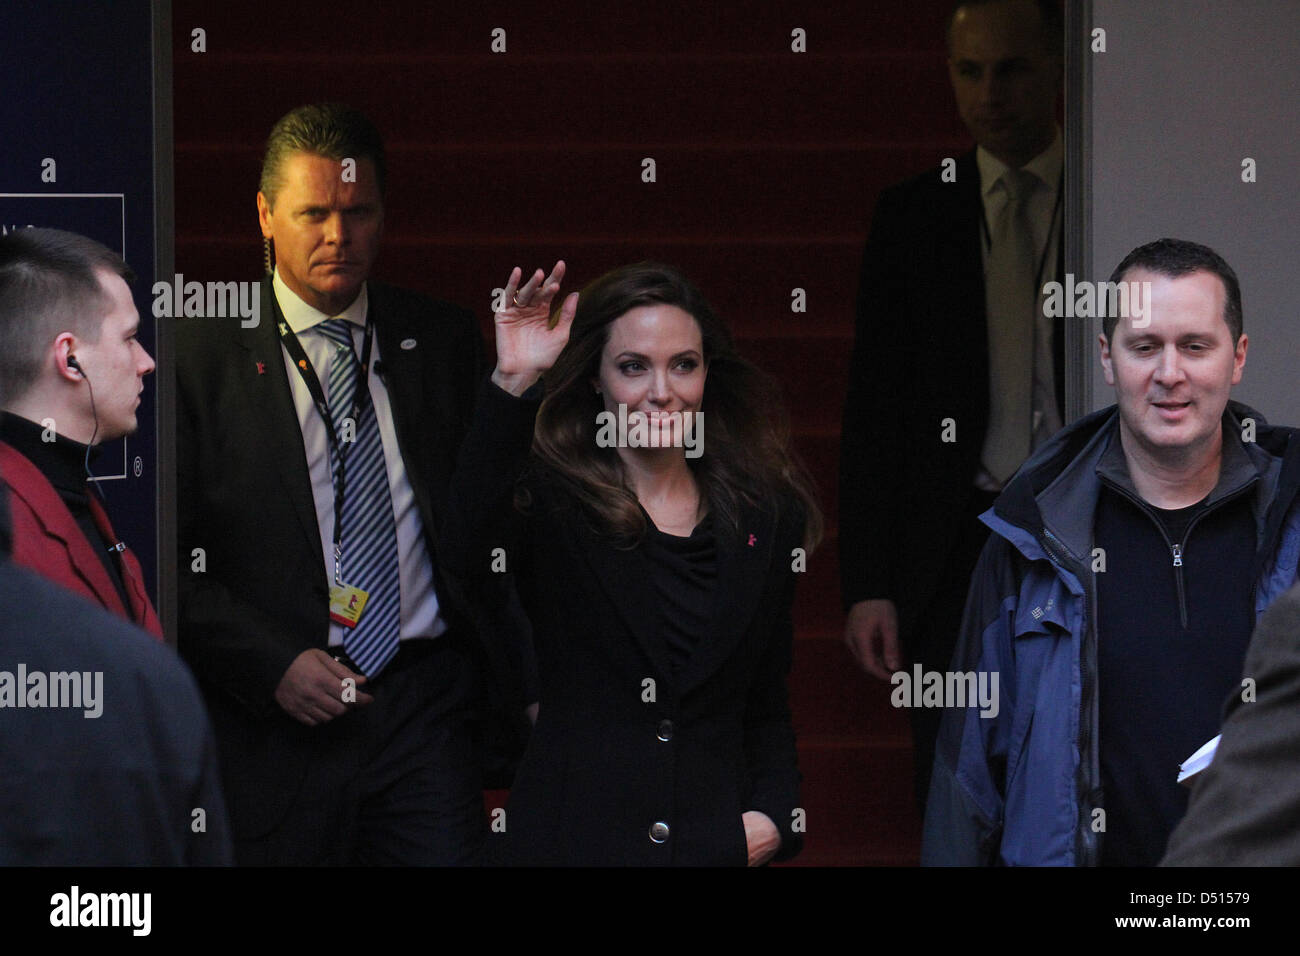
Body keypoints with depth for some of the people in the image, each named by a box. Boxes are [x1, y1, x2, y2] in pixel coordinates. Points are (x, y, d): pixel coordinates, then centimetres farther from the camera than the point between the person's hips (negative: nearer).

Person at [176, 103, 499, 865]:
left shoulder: (444, 340, 12)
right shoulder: (203, 352, 1)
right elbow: (168, 556, -3)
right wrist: (272, 663, -10)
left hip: (427, 714, 2)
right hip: (273, 723, -2)